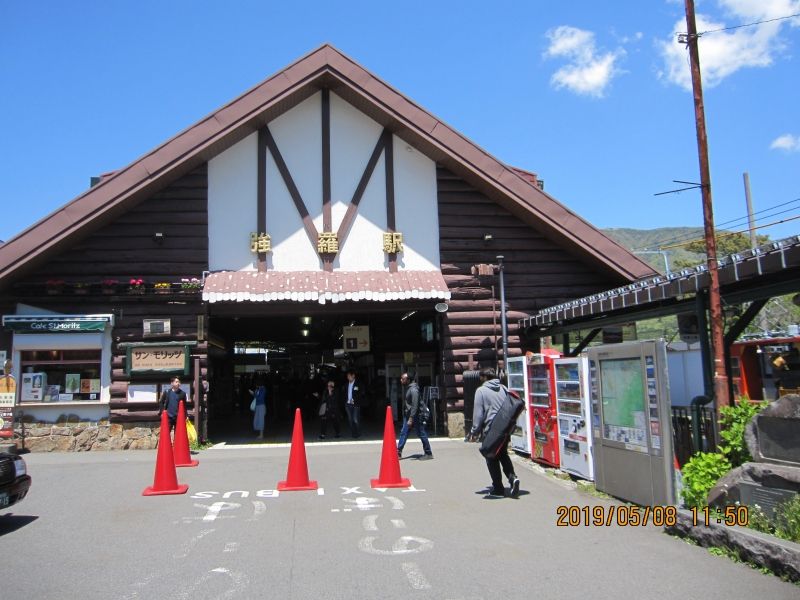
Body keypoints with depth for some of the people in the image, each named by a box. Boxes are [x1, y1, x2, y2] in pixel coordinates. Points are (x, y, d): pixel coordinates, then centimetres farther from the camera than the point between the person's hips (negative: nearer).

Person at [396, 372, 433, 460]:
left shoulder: (413, 390, -20)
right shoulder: (408, 388, 10)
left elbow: (415, 405, -25)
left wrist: (411, 419, -27)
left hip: (417, 415, -10)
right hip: (409, 414, 10)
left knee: (422, 434, -1)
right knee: (403, 433, 7)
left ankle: (428, 454, 10)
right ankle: (398, 453, 11)